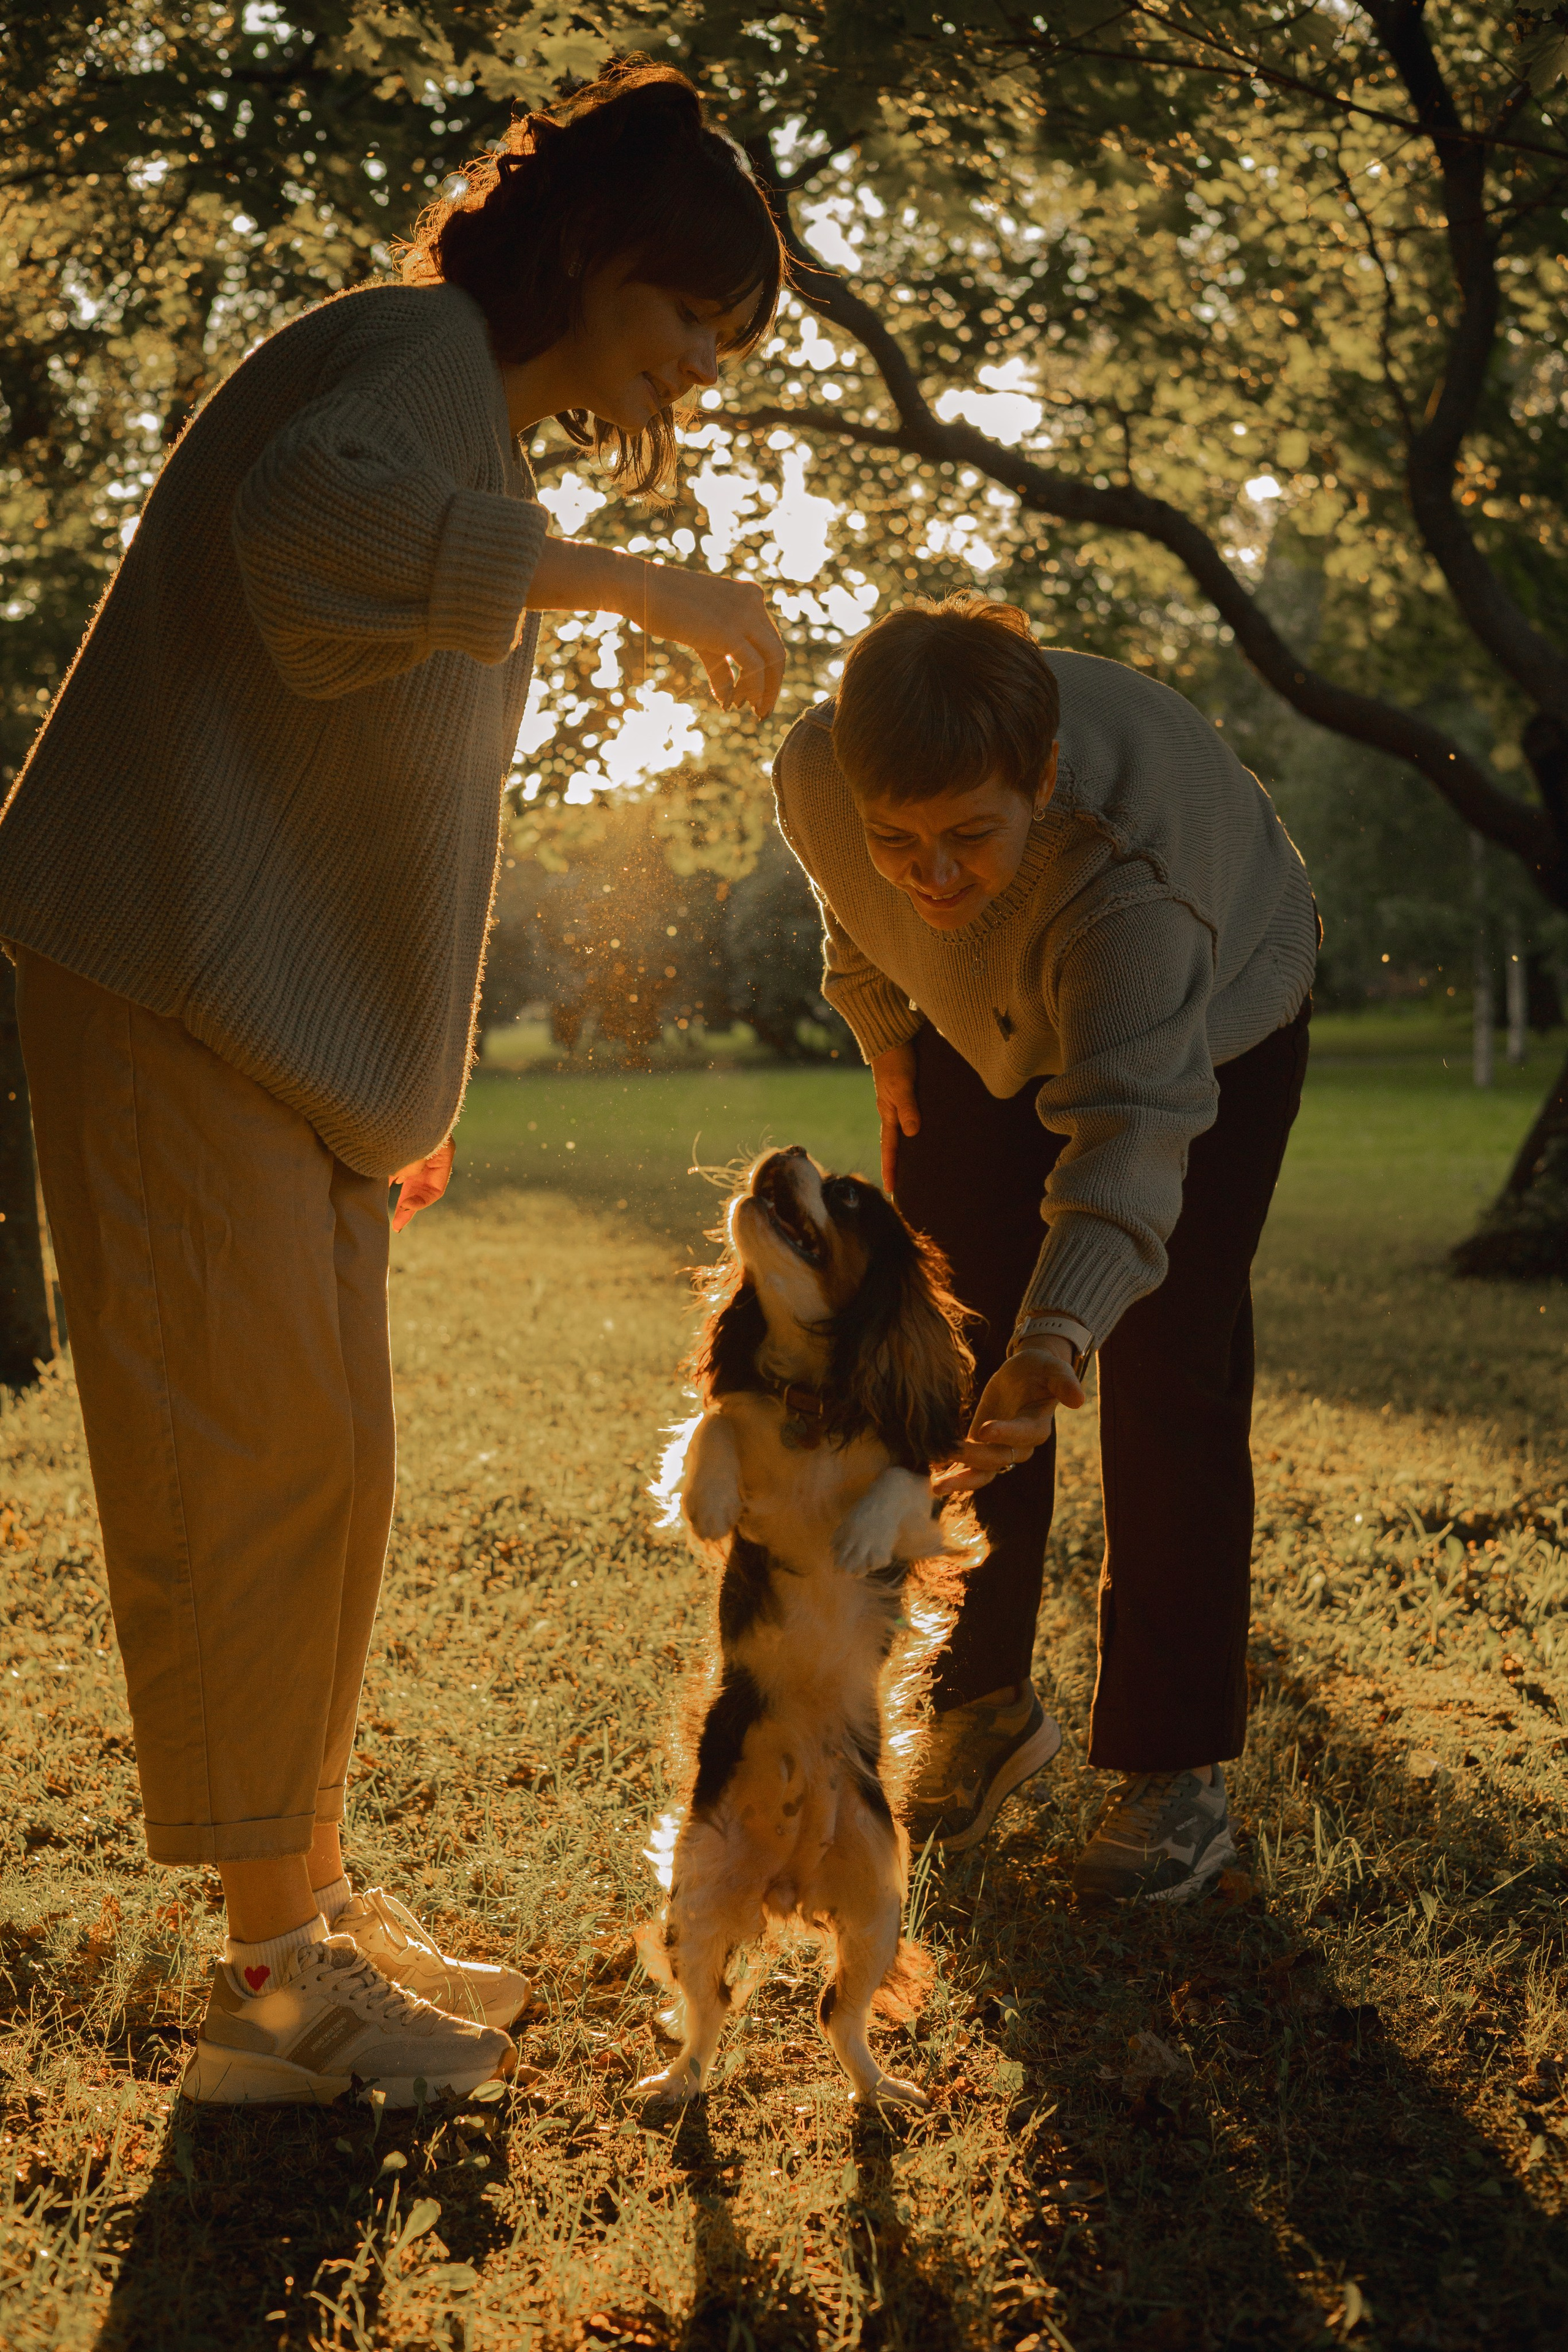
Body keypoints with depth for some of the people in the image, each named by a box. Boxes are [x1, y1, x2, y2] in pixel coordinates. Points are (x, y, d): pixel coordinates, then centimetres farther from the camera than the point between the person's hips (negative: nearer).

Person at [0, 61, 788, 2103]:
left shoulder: (488, 438, 22)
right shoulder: (420, 354, -8)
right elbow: (314, 516, -34)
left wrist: (407, 1074, 23)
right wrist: (631, 580, -26)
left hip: (296, 1019, 10)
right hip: (177, 992, -10)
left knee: (321, 1468, 11)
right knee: (260, 1462, -9)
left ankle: (313, 1900, 21)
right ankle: (272, 1986, -1)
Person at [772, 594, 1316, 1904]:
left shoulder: (1127, 860, -45)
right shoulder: (818, 776, -31)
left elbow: (1133, 1127, -50)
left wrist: (1058, 1336, -63)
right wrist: (881, 1024, 0)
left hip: (1213, 1022, -4)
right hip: (984, 1034, 5)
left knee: (1165, 1382, -11)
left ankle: (1179, 1768, -3)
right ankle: (981, 1709, 16)